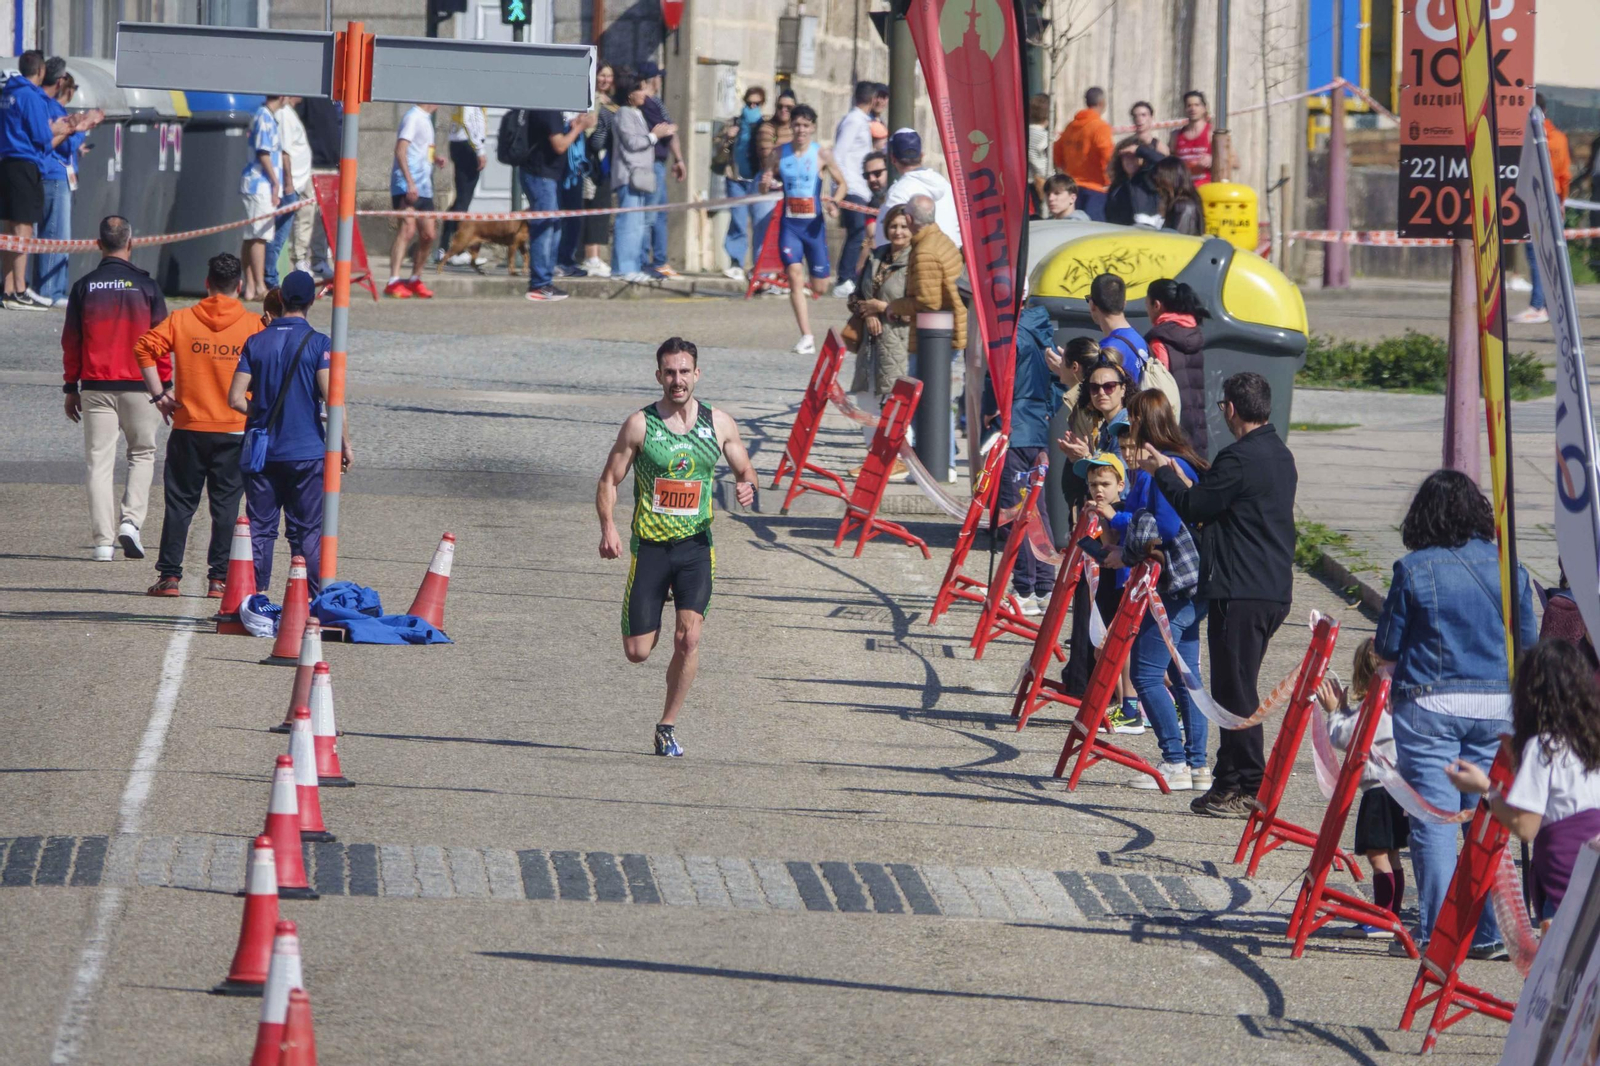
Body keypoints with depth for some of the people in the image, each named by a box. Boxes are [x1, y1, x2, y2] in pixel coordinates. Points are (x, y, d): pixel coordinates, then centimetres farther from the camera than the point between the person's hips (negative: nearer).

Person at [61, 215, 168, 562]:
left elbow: (70, 341, 4)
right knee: (142, 453, 15)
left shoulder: (84, 286, 2)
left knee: (99, 461, 3)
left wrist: (71, 388, 11)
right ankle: (130, 520, -4)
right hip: (138, 386, -1)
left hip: (95, 386, 1)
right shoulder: (145, 285, -2)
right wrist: (165, 386, 6)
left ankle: (102, 541, -2)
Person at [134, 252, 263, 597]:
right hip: (236, 431, -1)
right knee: (226, 504, 5)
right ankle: (219, 578, 3)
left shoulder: (182, 320, 1)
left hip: (189, 427, 1)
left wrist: (159, 393, -2)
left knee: (180, 503, 7)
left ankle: (169, 576, 4)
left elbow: (145, 347, -8)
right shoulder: (254, 325, -2)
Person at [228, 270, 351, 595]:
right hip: (306, 452, -2)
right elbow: (331, 399, -13)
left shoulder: (255, 342, 3)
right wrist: (345, 444, -3)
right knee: (307, 532, 4)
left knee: (260, 529, 7)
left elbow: (236, 399, -1)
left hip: (261, 450, 2)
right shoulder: (318, 343, -6)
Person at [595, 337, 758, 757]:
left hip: (696, 547, 1)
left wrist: (746, 487, -11)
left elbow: (745, 471, 13)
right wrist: (608, 527, -15)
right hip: (650, 547, -1)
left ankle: (668, 726, 3)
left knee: (688, 639, -13)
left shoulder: (720, 424, 1)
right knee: (637, 651, 0)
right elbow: (609, 481, 0)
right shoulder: (640, 425, -5)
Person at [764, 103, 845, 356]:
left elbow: (840, 183, 7)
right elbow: (774, 181, 14)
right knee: (794, 275, -16)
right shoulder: (781, 153, 3)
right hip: (789, 224, 1)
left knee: (820, 287, 3)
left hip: (813, 225, -1)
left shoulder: (822, 155, -3)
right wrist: (768, 183, -10)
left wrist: (834, 201, -12)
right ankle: (806, 337, -14)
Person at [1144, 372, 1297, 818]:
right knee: (1236, 686, 17)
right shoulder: (1279, 455, 14)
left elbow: (1192, 507, -11)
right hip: (1273, 590, 10)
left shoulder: (1240, 458, -16)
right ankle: (1232, 775, 21)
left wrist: (1161, 471, 5)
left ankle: (1247, 787, -5)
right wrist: (1174, 471, 27)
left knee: (1235, 689, -5)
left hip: (1240, 593, -10)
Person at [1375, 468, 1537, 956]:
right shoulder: (1507, 568, 2)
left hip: (1429, 705, -3)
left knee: (1434, 820, 0)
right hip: (1496, 706, 3)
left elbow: (1387, 647, -1)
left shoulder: (1413, 570, -6)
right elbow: (1528, 645, 8)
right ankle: (1487, 931, 9)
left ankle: (1436, 931, -1)